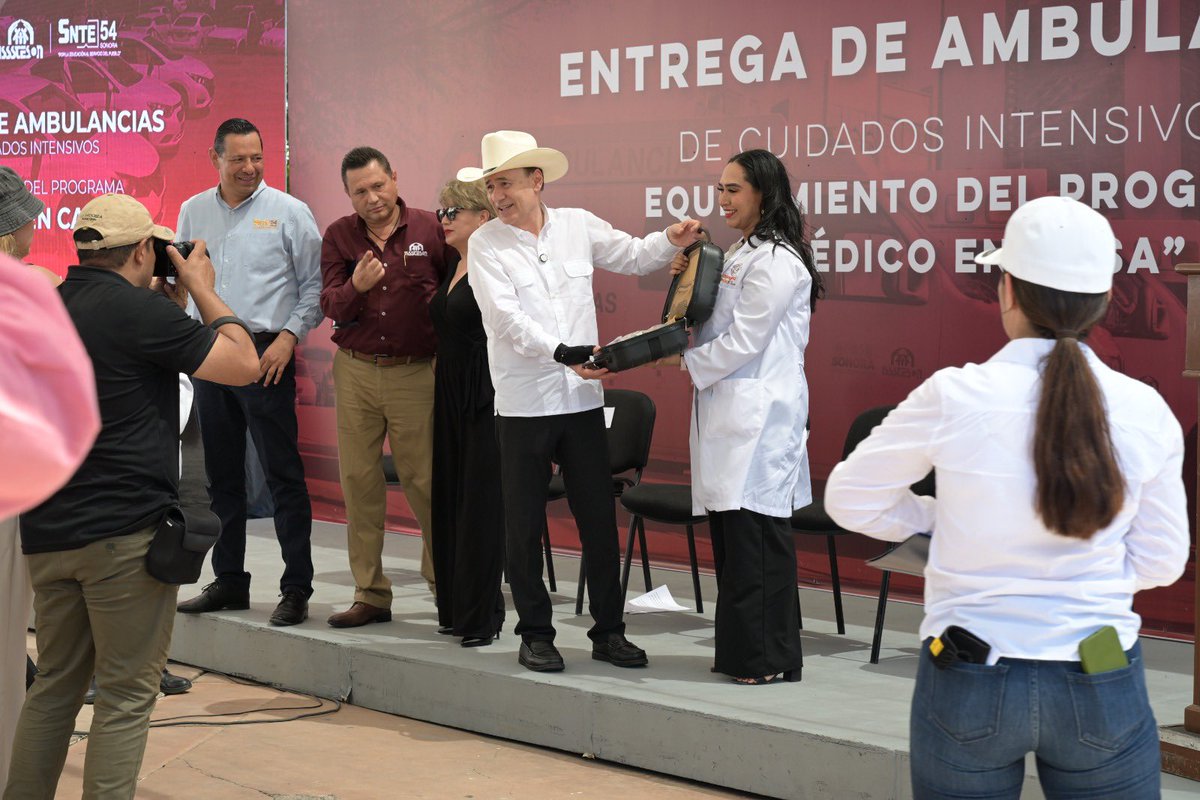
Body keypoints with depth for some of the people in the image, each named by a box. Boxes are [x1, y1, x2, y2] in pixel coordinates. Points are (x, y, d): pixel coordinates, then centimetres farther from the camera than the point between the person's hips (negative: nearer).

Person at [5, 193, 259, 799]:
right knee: (126, 696, 0)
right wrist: (201, 288, 3)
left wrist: (169, 298, 20)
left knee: (55, 684, 17)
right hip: (124, 530, -8)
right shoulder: (140, 311, -13)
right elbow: (243, 364, -8)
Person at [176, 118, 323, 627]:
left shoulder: (288, 212, -2)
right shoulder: (193, 212, 11)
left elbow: (314, 283, -1)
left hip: (266, 354, -5)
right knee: (221, 474, 11)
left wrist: (289, 336, -11)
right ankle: (228, 581, 21)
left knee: (283, 474, -5)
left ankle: (296, 589, -1)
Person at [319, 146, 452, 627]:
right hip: (355, 372, 3)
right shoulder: (338, 236, 5)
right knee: (359, 481, 6)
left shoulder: (431, 228, 0)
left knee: (424, 481, -2)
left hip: (416, 374, -3)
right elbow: (330, 306, -4)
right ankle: (370, 594, 14)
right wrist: (356, 286, -23)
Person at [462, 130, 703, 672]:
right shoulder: (486, 245, -4)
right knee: (524, 524, 4)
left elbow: (632, 256, 23)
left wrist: (671, 241, 3)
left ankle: (608, 631, 16)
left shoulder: (578, 226, 6)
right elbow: (507, 318, -16)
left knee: (599, 517, 6)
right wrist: (564, 354, -26)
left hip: (582, 398, 3)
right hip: (523, 403, -3)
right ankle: (535, 633, 16)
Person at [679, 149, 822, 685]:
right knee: (730, 535, 12)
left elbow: (743, 341, -16)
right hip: (728, 413, 10)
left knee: (757, 535, -6)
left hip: (760, 414, -10)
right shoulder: (739, 256, 19)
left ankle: (769, 659, 1)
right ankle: (739, 649, 19)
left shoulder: (777, 262, -13)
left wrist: (689, 362, -4)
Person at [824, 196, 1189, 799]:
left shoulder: (954, 397, -13)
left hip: (971, 684, -1)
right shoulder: (1145, 413, -8)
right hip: (1102, 692, 1)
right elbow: (1159, 563, 2)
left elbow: (849, 501, -2)